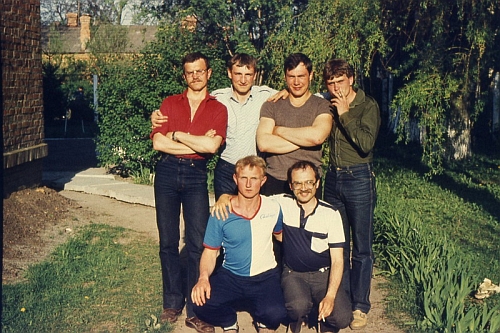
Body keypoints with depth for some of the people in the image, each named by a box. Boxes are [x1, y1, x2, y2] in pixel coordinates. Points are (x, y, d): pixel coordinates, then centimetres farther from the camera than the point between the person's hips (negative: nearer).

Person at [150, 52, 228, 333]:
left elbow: (212, 145, -14)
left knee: (198, 243, -2)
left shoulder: (218, 109, 4)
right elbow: (158, 143, -5)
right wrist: (197, 144, -7)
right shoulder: (170, 103, 9)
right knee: (168, 241, 7)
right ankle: (173, 302, 21)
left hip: (196, 175, -1)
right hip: (167, 172, 2)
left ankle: (195, 310, 8)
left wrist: (177, 135, -6)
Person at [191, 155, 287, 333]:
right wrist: (203, 278, -23)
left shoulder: (273, 208, -4)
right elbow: (210, 251, -4)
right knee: (201, 303, -27)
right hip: (230, 276, 0)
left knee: (275, 314, -29)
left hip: (265, 277, 0)